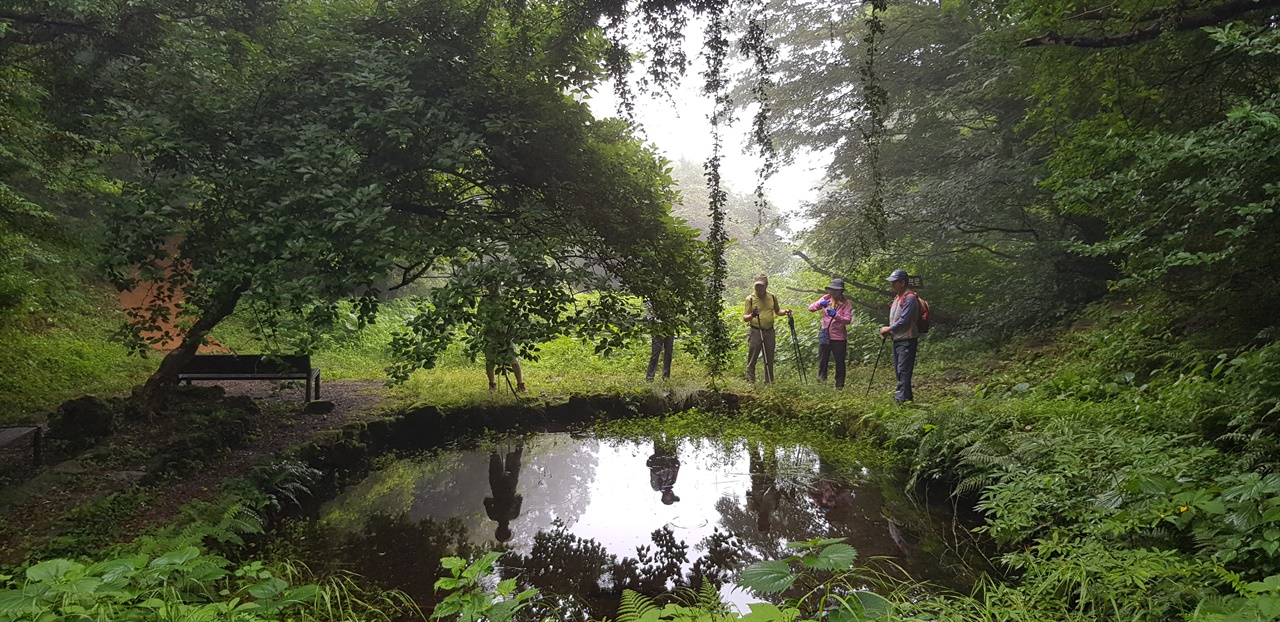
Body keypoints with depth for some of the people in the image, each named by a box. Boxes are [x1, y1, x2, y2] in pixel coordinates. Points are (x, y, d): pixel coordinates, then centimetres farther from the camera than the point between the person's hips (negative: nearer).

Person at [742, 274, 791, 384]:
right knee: (752, 360, -4)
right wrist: (752, 315, -26)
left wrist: (785, 312, 2)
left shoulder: (772, 297, 7)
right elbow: (744, 318, -5)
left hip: (769, 332, 4)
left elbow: (777, 311, 22)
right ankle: (750, 382, 1)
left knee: (769, 359, 11)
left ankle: (769, 382, 21)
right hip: (755, 332, -3)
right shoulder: (750, 298, -5)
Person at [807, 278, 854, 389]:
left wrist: (836, 315, -30)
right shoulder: (826, 299, 6)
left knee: (839, 362, 5)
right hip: (825, 335, 3)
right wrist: (820, 303, -20)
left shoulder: (846, 303, -4)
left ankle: (839, 385, 14)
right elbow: (811, 308, 0)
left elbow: (848, 320, -14)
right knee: (822, 359, 7)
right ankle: (821, 378, 23)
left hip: (839, 337, -3)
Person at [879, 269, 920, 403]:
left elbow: (904, 320, -20)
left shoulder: (909, 298, -14)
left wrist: (889, 329, -9)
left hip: (907, 340, -10)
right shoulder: (898, 297, 16)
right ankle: (907, 396, 22)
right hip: (897, 339, 10)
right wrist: (887, 331, 5)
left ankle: (902, 397, -12)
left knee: (903, 370, -12)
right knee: (898, 370, 14)